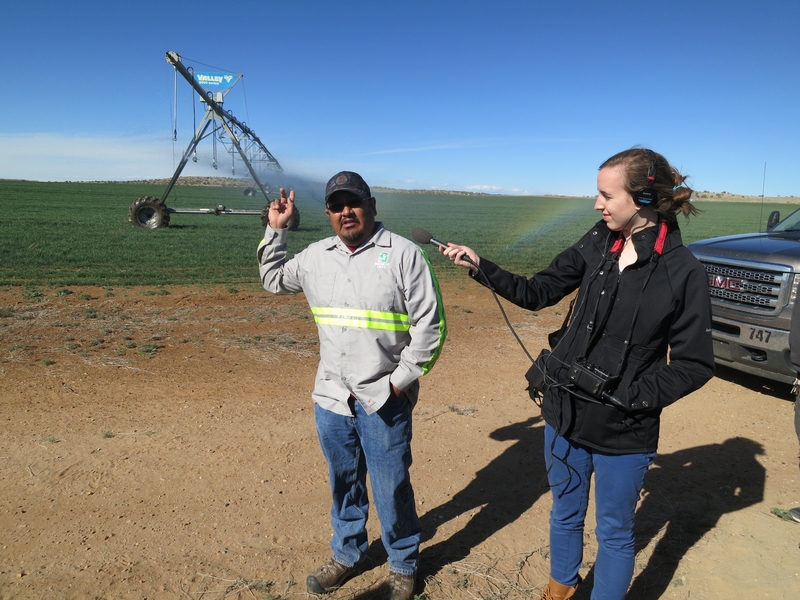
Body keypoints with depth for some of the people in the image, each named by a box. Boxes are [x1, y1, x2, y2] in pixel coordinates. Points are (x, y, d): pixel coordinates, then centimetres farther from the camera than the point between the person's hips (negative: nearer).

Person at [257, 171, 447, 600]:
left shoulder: (403, 254, -8)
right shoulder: (316, 257, 7)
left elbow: (430, 326, -9)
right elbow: (273, 280, 24)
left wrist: (400, 381, -10)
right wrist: (276, 231, 14)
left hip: (383, 400, -4)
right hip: (330, 396, 5)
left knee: (391, 487, 7)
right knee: (343, 483, 19)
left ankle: (403, 564, 32)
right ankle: (347, 555, 42)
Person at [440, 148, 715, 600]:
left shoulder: (682, 272, -16)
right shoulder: (596, 245, -4)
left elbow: (695, 363, -11)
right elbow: (537, 294, 3)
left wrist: (631, 396, -19)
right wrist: (481, 267, -6)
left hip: (624, 432, -4)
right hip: (565, 415, 4)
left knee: (614, 534, 17)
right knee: (565, 515, 25)